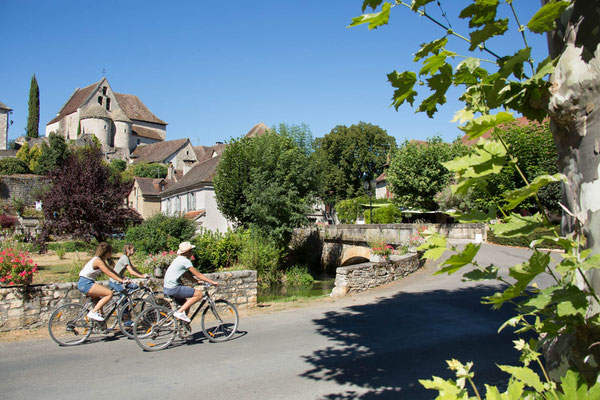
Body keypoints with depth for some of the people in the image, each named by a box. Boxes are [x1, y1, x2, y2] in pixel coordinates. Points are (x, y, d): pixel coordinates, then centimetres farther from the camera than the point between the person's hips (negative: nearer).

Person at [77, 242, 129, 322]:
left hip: (85, 283, 11)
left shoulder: (102, 260, 12)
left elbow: (111, 270, 15)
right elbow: (109, 274, -19)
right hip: (85, 283, -11)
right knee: (109, 293, -17)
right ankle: (93, 313, -15)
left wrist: (123, 278, 11)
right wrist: (122, 281, -18)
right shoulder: (98, 261, -17)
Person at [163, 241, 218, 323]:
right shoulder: (185, 261, -12)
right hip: (173, 289, -10)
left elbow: (187, 274, 24)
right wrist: (212, 282, -6)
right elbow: (198, 274, -10)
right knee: (199, 294, -12)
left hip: (167, 288, 10)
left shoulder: (179, 259, 17)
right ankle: (180, 312, -12)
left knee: (189, 298, 25)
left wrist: (198, 280, 18)